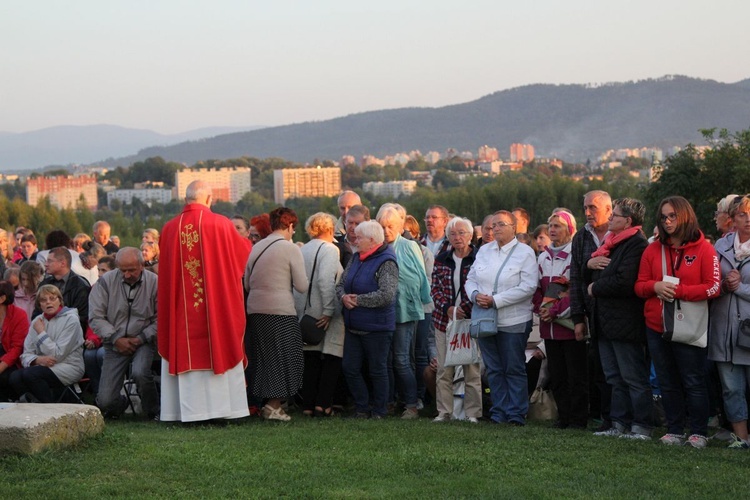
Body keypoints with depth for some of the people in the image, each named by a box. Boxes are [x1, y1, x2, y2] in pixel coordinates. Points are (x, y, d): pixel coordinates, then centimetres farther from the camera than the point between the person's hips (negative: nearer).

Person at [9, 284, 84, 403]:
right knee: (15, 377, -25)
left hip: (68, 367, -5)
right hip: (43, 366, 5)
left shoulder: (70, 319, -6)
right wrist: (38, 359, -17)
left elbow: (57, 355, -12)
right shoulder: (37, 321, 12)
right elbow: (26, 355, 6)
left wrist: (41, 332, -9)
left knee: (30, 374, -30)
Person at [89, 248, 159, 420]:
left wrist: (141, 338, -15)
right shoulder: (106, 282, -2)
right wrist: (116, 339, -11)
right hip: (115, 344, 2)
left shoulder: (154, 282, -5)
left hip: (143, 342, -1)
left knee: (140, 372, -35)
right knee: (105, 402, -10)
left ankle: (154, 412, -4)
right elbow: (95, 317, -3)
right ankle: (120, 405, 31)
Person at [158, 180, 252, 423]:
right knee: (220, 349, 5)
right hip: (218, 303, -2)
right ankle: (221, 404, 5)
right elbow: (244, 250, 11)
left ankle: (190, 409, 4)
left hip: (181, 308, 2)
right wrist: (248, 241, 33)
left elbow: (165, 271, 11)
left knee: (186, 354, 5)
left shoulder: (169, 229, 0)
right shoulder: (221, 224, -6)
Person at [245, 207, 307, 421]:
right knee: (284, 357, 3)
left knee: (264, 357, 13)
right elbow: (302, 286, -8)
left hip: (255, 309, 6)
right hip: (281, 311, -6)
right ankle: (273, 406, -1)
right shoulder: (291, 248, -7)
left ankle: (269, 403, 17)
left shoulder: (257, 247, 10)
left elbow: (247, 284, 13)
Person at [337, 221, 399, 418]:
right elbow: (341, 284, 14)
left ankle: (379, 412, 17)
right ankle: (362, 408, 21)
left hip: (376, 328, -8)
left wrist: (358, 300, -17)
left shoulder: (386, 263, -14)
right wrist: (343, 297, -9)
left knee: (377, 370, 4)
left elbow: (386, 295, -25)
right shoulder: (356, 258, 10)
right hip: (353, 326, 8)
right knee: (349, 367, 8)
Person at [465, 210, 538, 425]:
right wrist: (475, 295, -9)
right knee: (494, 370, 8)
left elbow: (528, 287, -15)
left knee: (514, 370, 0)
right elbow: (471, 279, 15)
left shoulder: (525, 253, -5)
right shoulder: (484, 251, 12)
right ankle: (499, 413, 14)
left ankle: (516, 414, 7)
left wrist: (495, 300, -17)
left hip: (514, 321, -5)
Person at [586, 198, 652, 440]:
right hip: (606, 320, 10)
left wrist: (595, 288, -11)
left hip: (625, 324, -10)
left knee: (634, 378, -5)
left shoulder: (637, 245, -15)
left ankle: (642, 427, 0)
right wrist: (591, 263, -3)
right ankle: (619, 425, 20)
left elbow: (623, 282, -25)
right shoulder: (612, 241, 16)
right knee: (616, 378, 14)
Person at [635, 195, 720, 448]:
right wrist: (656, 287, -14)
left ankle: (698, 433, 11)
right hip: (657, 327, 4)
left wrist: (678, 290, -19)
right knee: (668, 383, 11)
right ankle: (675, 431, 20)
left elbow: (713, 287, -10)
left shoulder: (703, 249, -5)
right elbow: (640, 286, 8)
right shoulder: (653, 250, 7)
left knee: (694, 383, 1)